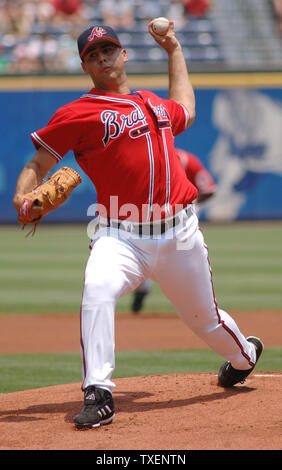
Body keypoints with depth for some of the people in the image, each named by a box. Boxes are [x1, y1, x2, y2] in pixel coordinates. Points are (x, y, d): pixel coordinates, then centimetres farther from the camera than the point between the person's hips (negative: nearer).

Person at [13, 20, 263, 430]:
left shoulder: (154, 103, 14)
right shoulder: (77, 114, -2)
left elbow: (184, 111, 39)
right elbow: (37, 165, -4)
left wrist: (174, 50, 39)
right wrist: (23, 198, -25)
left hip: (179, 234, 4)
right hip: (121, 237, -4)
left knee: (204, 318, 16)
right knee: (97, 292, -33)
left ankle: (245, 354, 50)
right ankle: (98, 396, -27)